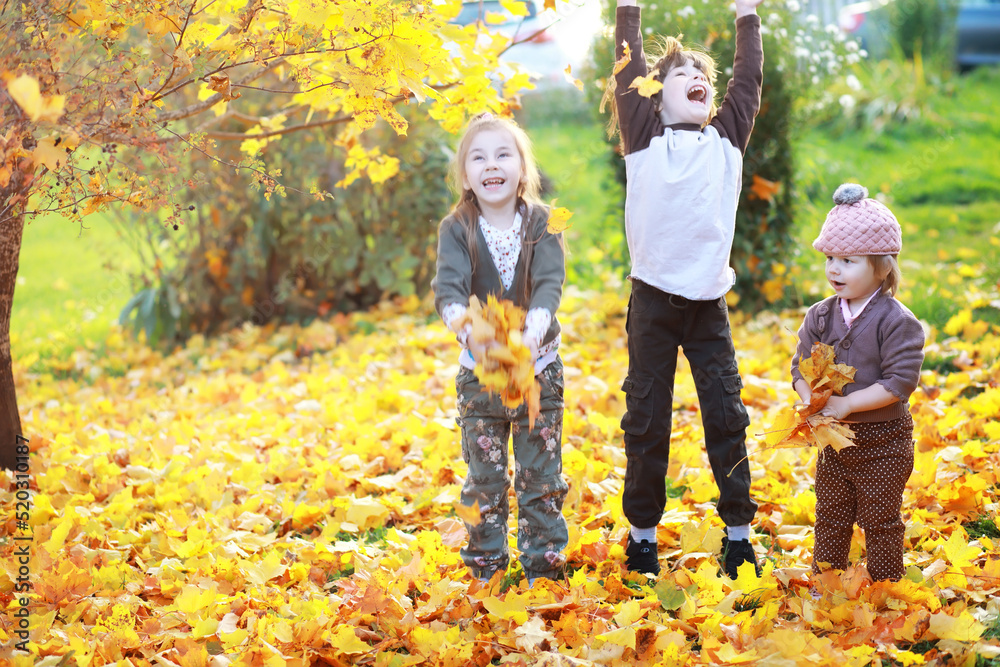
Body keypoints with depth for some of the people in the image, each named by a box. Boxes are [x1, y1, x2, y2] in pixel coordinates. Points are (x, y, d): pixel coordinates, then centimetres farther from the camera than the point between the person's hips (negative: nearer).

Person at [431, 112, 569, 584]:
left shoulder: (541, 224, -7)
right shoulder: (456, 230, -6)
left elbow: (549, 285, -19)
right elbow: (447, 289, -19)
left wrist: (533, 333, -40)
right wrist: (469, 331, -41)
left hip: (538, 367, 0)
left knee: (542, 475, 7)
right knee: (484, 478, 9)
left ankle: (544, 566, 19)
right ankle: (485, 569, 21)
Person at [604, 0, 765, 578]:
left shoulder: (727, 138, 9)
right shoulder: (646, 138, 2)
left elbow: (749, 79, 11)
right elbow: (629, 73, -3)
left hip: (709, 303, 2)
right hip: (653, 301, -2)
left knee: (727, 416, 4)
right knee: (646, 421, 5)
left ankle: (739, 536, 14)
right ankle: (643, 536, 17)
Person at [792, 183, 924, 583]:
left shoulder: (897, 321, -16)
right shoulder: (820, 316, 2)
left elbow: (900, 382, -22)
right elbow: (800, 368, 2)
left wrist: (846, 404, -24)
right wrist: (812, 403, -17)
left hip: (883, 441, -5)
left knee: (880, 521, 8)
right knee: (830, 518, 17)